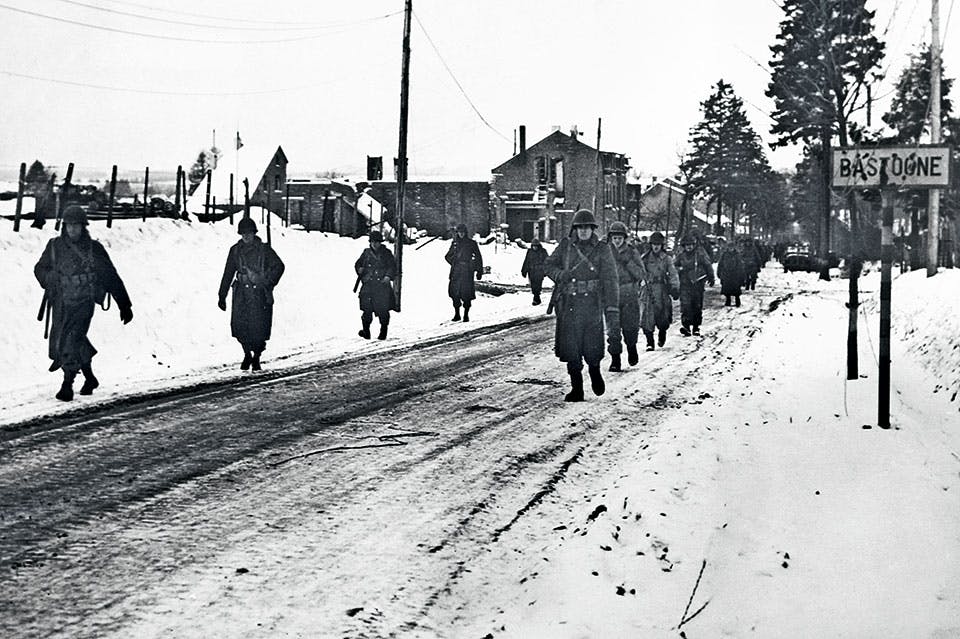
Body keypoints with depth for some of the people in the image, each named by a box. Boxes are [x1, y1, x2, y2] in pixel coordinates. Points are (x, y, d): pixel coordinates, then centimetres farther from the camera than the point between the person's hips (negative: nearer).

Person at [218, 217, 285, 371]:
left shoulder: (264, 250, 0)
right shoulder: (235, 250, 9)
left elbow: (279, 266, 4)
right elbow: (228, 273, 13)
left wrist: (268, 283, -6)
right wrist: (222, 296, 11)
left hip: (259, 294, -2)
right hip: (241, 293, 2)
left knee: (259, 328, -6)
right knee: (239, 326, -8)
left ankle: (256, 357, 15)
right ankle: (247, 354, 15)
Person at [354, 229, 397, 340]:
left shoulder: (386, 253, 6)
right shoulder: (366, 253, 12)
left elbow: (392, 266, 2)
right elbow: (358, 264, 19)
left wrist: (388, 276, -15)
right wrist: (360, 269, -3)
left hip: (382, 286, -2)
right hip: (368, 286, 2)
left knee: (383, 310, -1)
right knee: (367, 310, -2)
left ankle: (383, 331, 10)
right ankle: (366, 331, 6)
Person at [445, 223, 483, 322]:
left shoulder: (471, 243, 4)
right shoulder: (454, 243, 12)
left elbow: (478, 258, 6)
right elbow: (448, 257, 22)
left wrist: (479, 271, 3)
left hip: (467, 271, -3)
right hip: (456, 272, 3)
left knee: (467, 293, -5)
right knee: (454, 292, -2)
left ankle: (466, 314, 4)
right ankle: (457, 314, 9)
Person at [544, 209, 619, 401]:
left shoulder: (602, 249, 0)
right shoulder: (565, 246, 6)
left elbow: (610, 279, -5)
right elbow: (548, 265, 15)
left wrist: (612, 308, -14)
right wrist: (560, 274, -8)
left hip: (592, 304, -2)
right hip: (568, 304, 2)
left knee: (592, 347, -3)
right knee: (570, 348, 1)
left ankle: (595, 371, 30)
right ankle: (576, 388, 11)